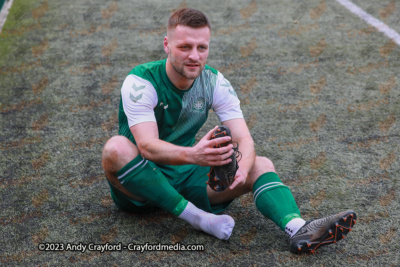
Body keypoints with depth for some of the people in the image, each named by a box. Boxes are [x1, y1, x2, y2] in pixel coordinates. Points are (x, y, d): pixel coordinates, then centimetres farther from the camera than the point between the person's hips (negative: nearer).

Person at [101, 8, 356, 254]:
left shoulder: (215, 82, -4)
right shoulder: (140, 82, -18)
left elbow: (244, 138, -14)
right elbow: (148, 146, -32)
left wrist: (241, 168, -38)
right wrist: (192, 155, -52)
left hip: (187, 176, 4)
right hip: (139, 180, -3)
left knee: (261, 165, -13)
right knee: (117, 148, -36)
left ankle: (299, 229, -37)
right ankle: (198, 217, -33)